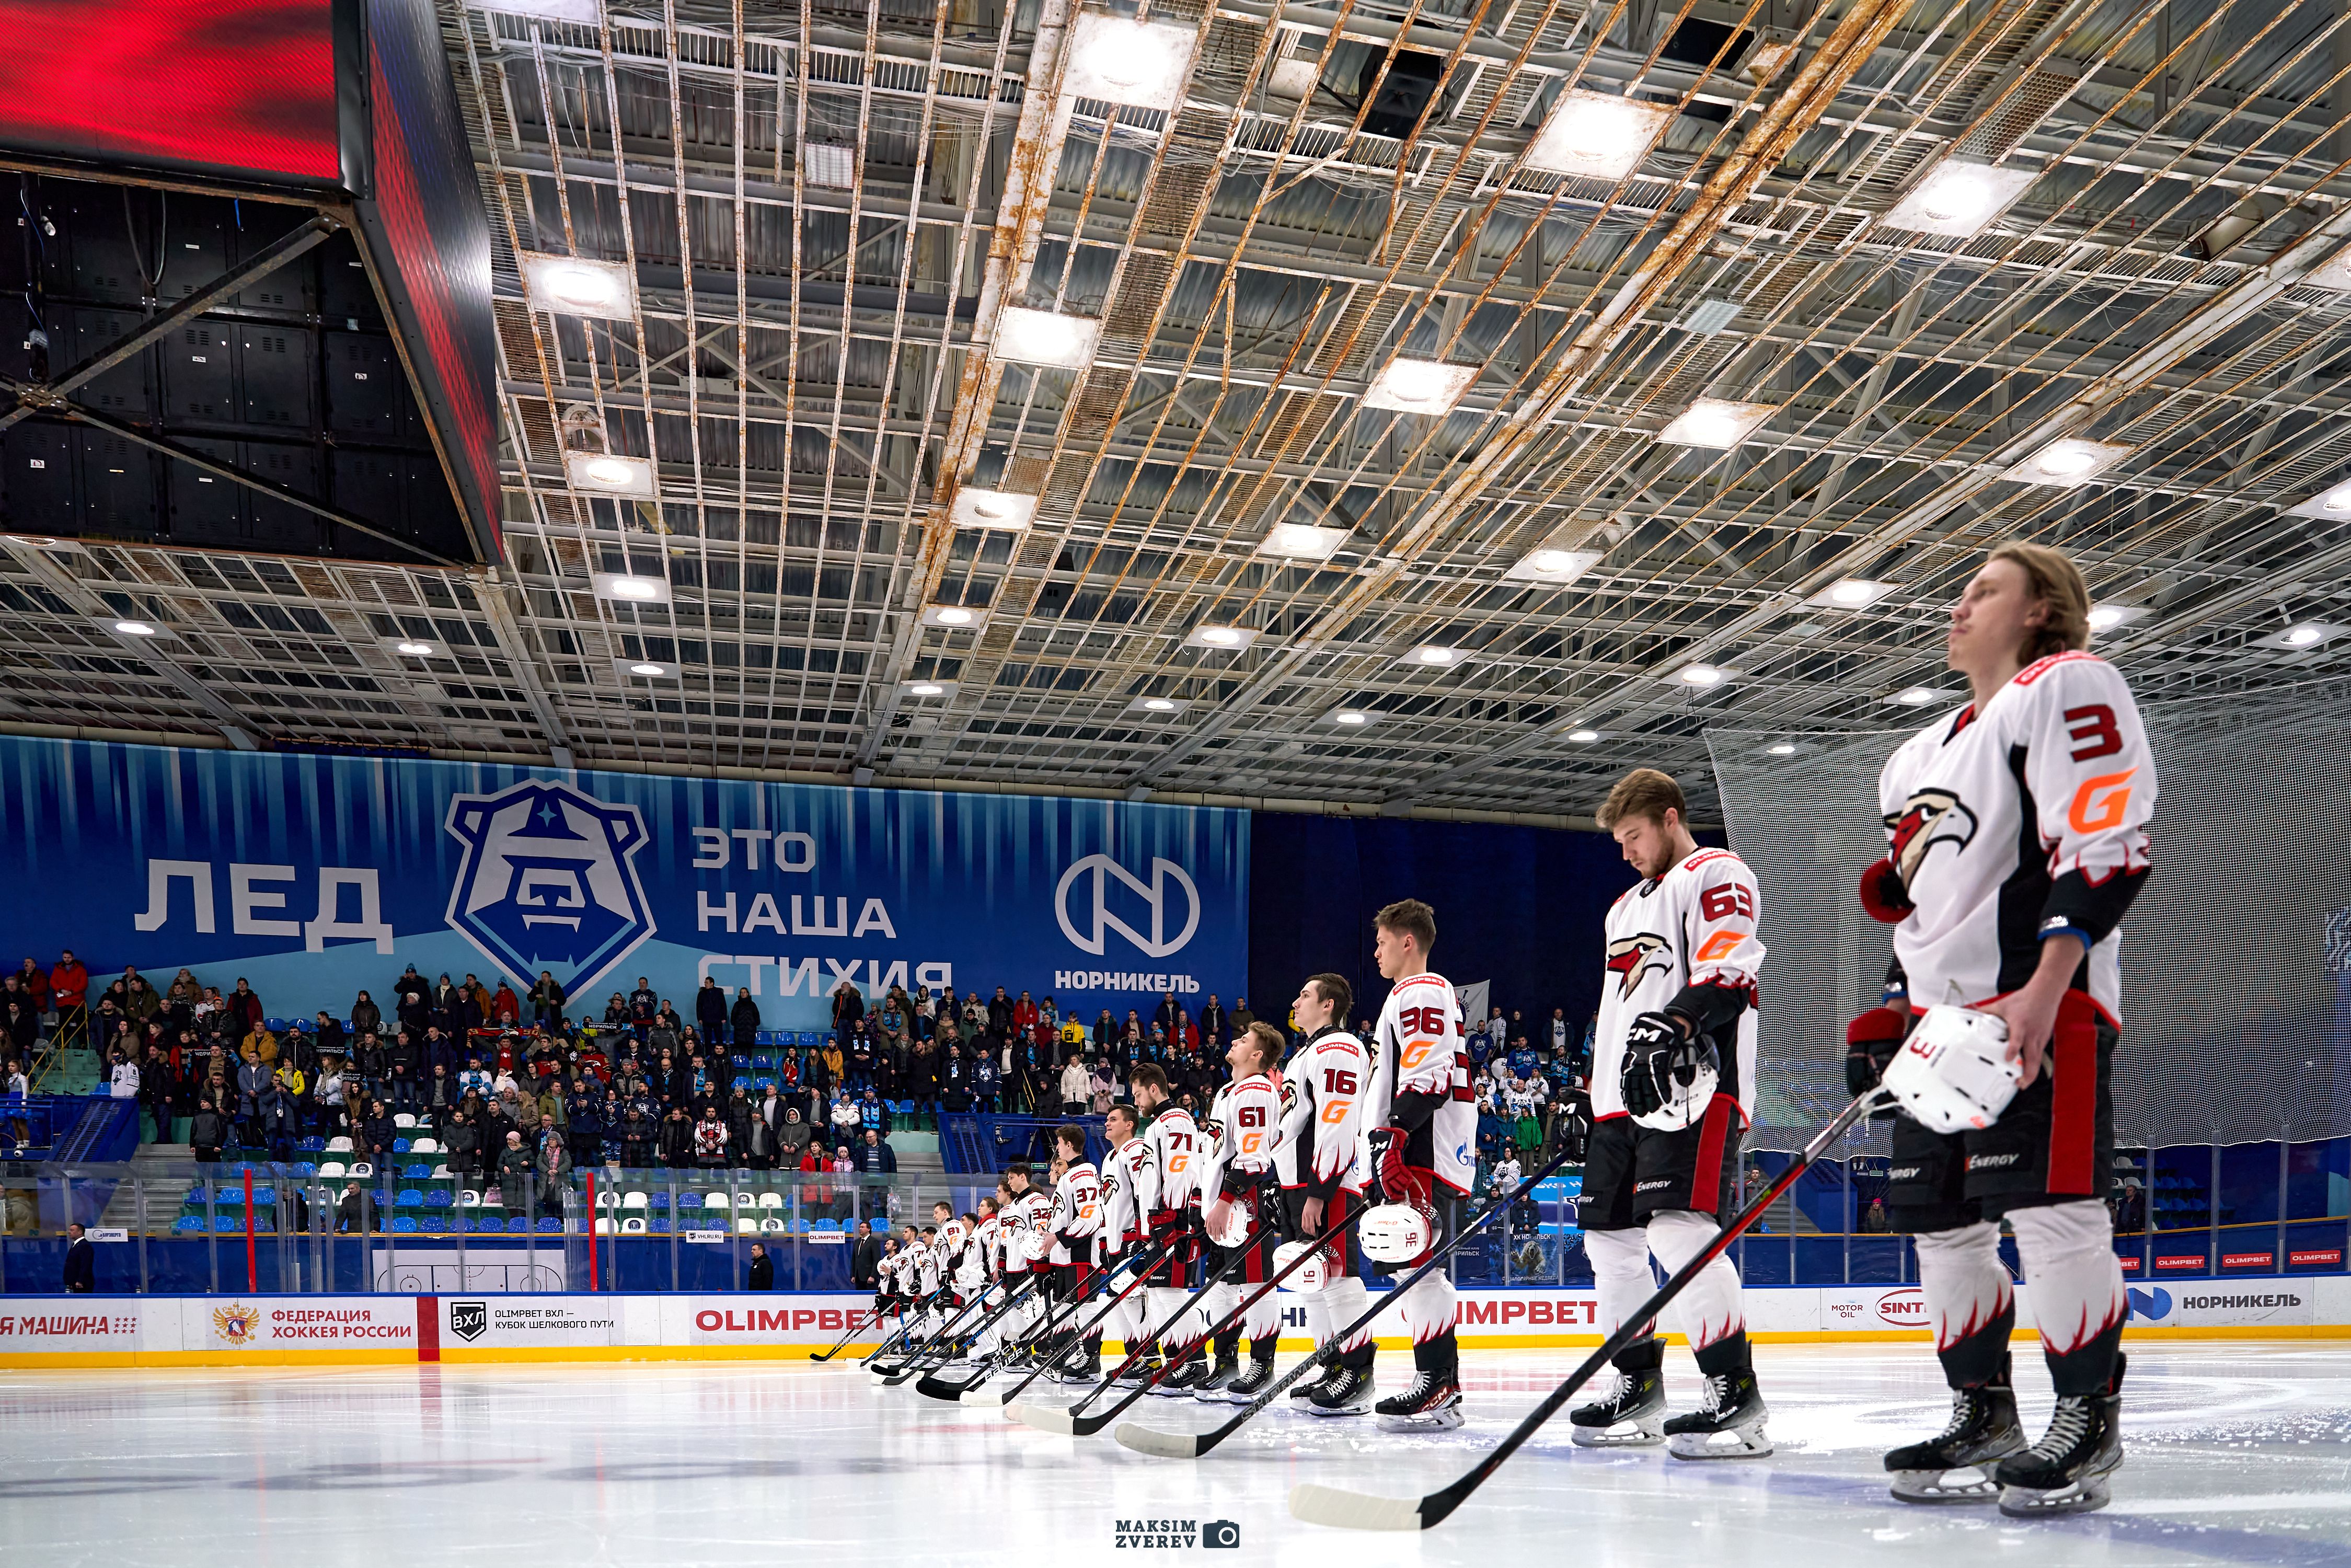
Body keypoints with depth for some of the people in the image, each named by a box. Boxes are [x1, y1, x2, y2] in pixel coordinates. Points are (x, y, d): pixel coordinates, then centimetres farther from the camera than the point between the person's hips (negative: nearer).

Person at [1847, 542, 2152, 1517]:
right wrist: (1894, 1008, 17)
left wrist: (2043, 990, -23)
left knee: (2049, 1206, -10)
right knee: (1940, 1222, 9)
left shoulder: (2064, 686, -3)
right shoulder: (1921, 756, 24)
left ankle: (2088, 1418, 4)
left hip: (2040, 1004, -9)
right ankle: (1982, 1412, 20)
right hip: (1940, 1016, 9)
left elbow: (2107, 847, -15)